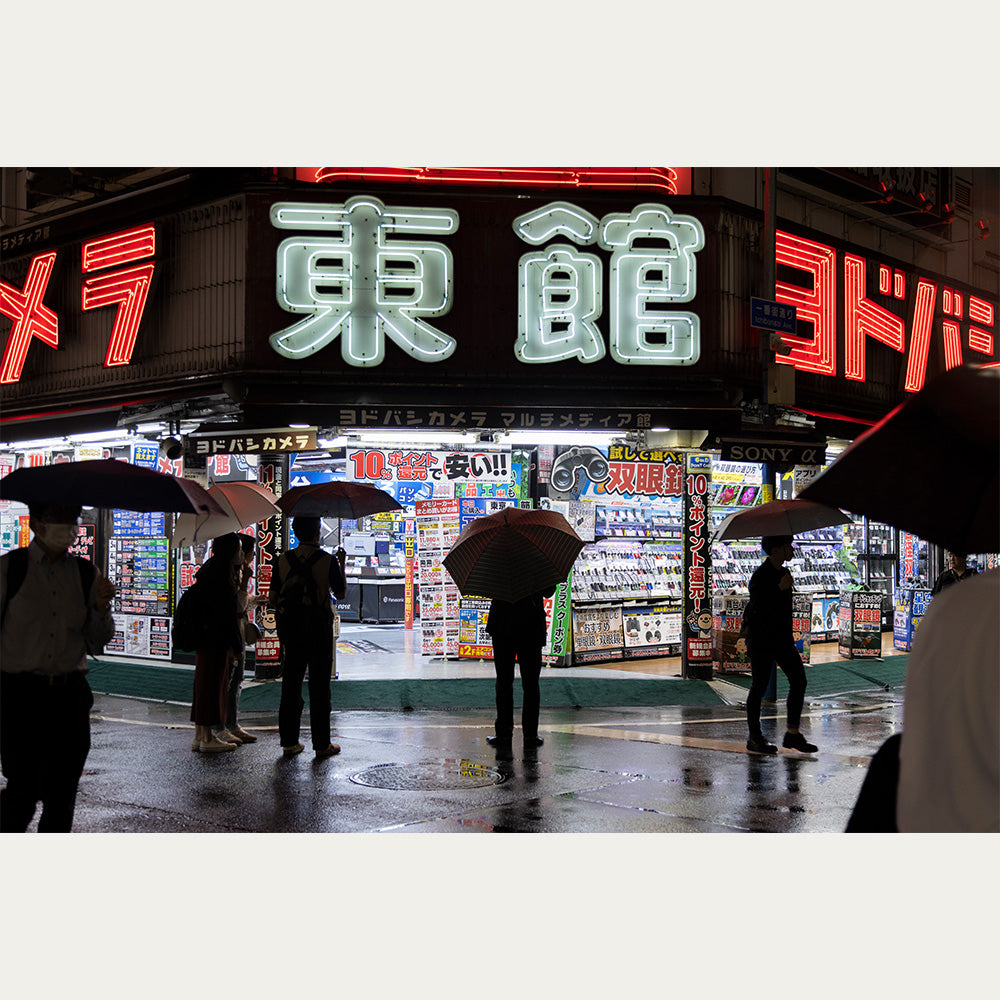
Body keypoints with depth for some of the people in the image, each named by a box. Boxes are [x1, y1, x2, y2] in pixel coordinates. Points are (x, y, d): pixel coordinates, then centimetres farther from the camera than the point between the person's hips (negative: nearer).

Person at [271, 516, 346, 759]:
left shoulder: (283, 559, 0)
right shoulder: (327, 560, -9)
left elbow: (272, 597, 1)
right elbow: (341, 593, 2)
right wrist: (342, 565, 13)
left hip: (290, 629, 3)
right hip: (319, 629, -3)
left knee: (290, 684, 10)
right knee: (319, 686, 3)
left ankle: (289, 741, 12)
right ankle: (321, 744, 5)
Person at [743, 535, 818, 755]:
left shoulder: (783, 572, 11)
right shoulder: (760, 576, -17)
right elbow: (758, 609, -25)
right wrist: (780, 588, -28)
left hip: (782, 638, 8)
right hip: (762, 640, -8)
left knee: (799, 680, 3)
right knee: (759, 687, 1)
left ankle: (793, 735, 10)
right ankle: (754, 738, 12)